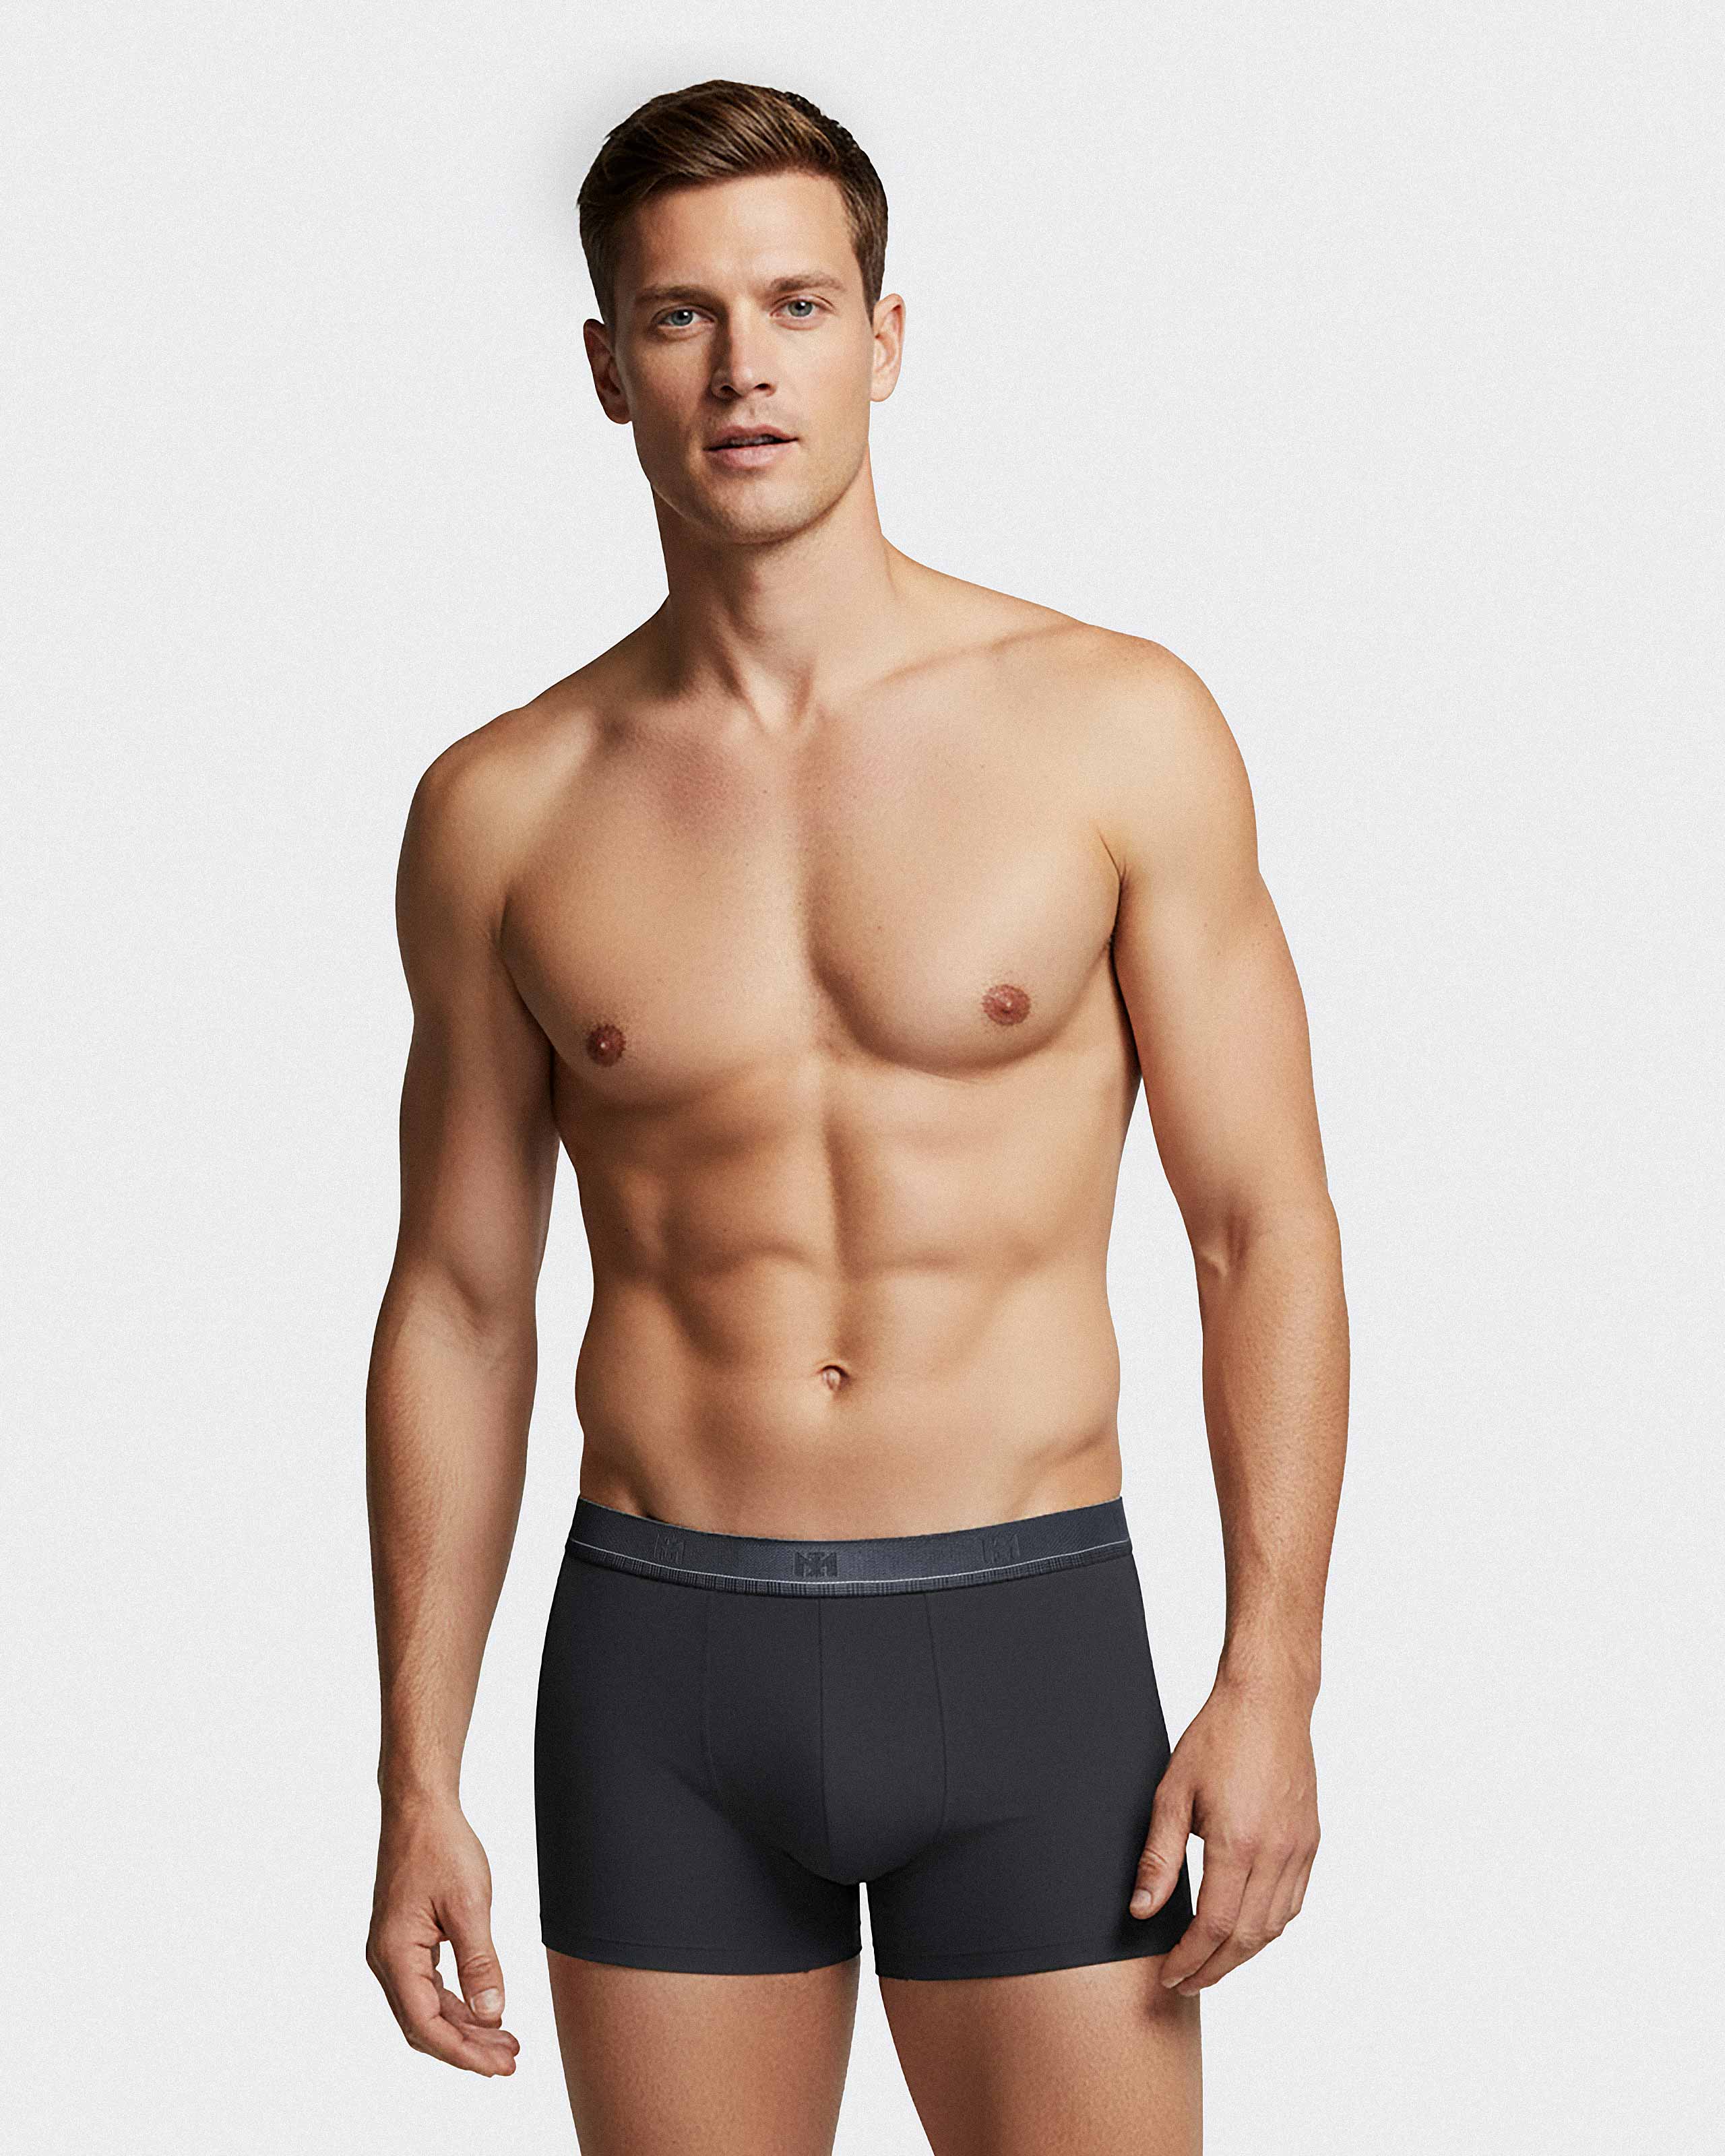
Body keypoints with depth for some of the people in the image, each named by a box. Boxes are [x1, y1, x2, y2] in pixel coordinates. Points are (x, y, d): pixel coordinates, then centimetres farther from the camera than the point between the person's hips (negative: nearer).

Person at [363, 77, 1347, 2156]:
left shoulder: (1119, 731, -2)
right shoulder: (502, 809, 2)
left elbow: (1267, 1227, -1)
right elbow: (458, 1301, 8)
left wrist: (1271, 1680, -8)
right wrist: (417, 1776, 6)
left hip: (1026, 1634, -1)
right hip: (659, 1668, 2)